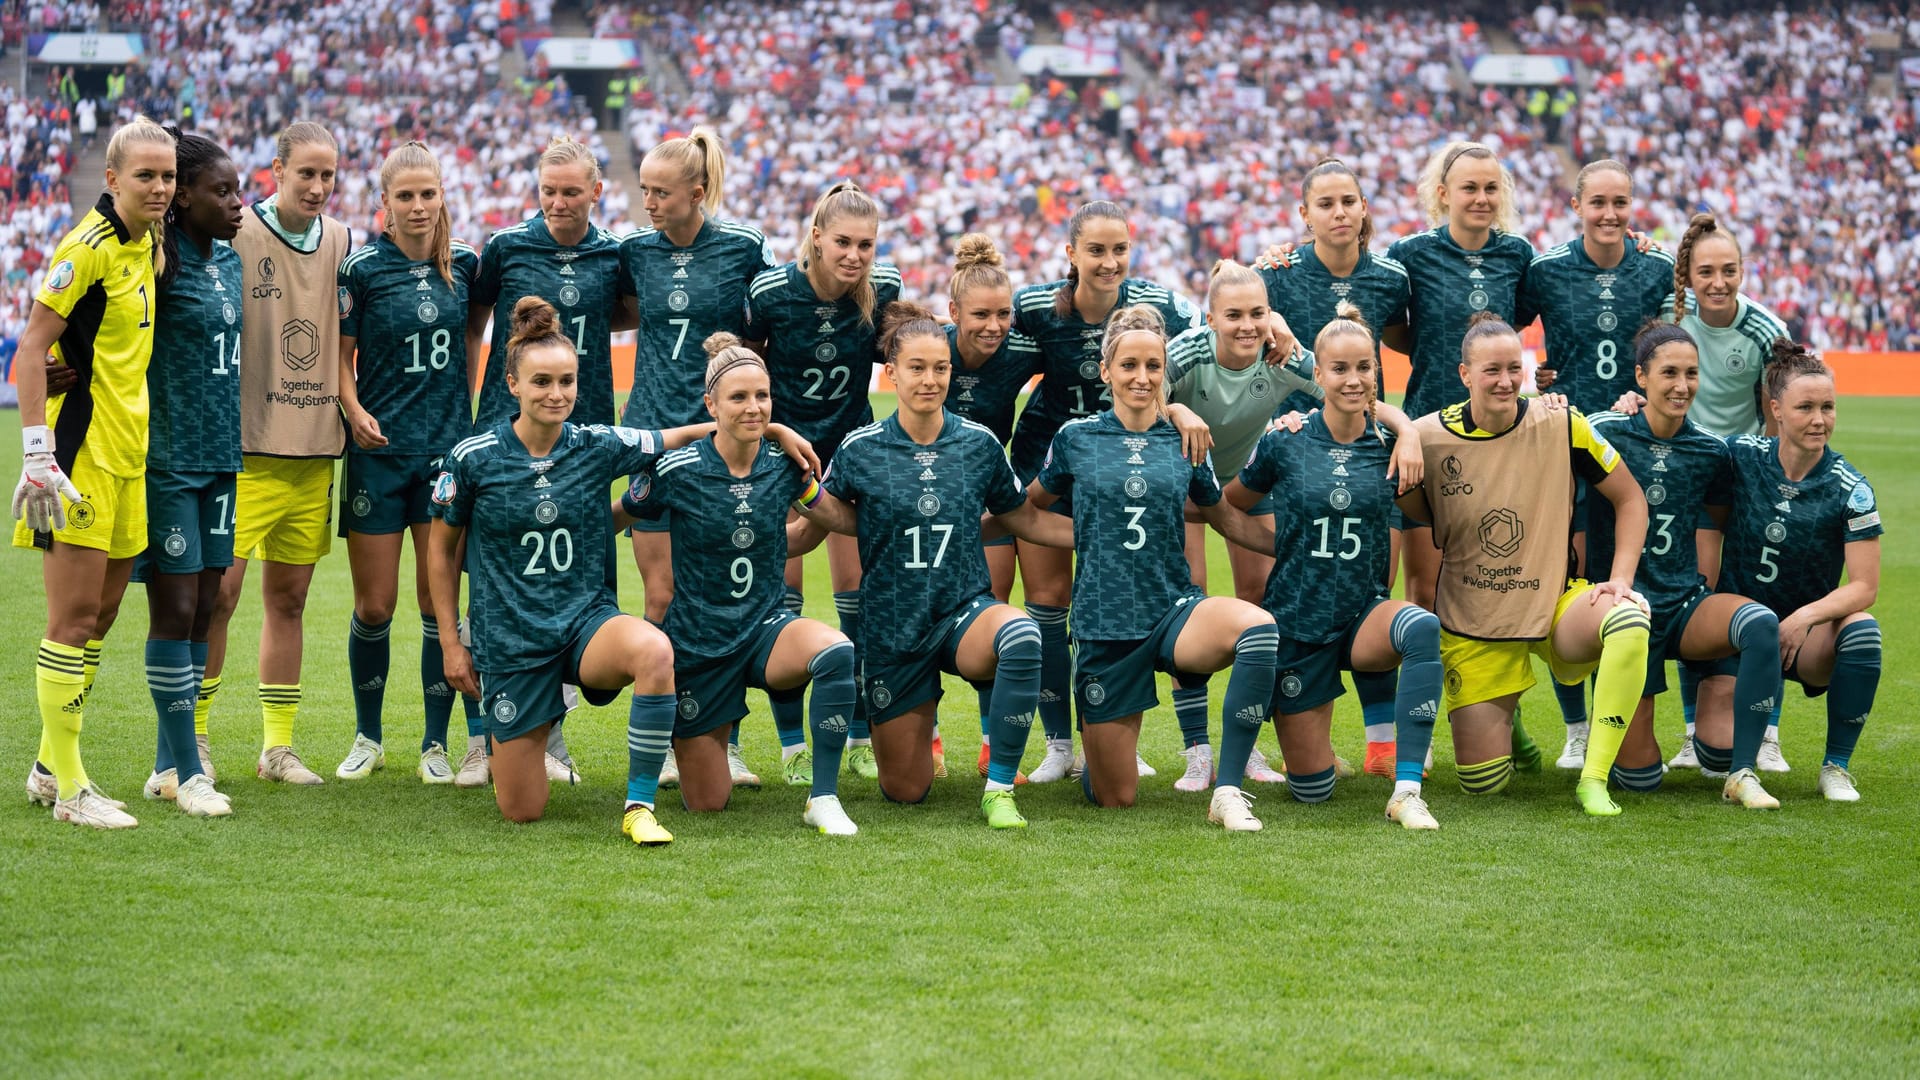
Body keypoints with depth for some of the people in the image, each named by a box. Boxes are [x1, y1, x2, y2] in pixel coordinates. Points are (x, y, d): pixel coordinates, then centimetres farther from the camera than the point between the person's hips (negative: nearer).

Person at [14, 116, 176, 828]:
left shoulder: (150, 245, 11)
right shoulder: (89, 247, -14)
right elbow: (32, 346, -16)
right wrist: (38, 449, -22)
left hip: (128, 455, 8)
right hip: (82, 455, -8)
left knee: (101, 615, 12)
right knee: (74, 619, -4)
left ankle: (49, 766, 24)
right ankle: (68, 787, 2)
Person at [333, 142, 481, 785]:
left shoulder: (464, 263, 5)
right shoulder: (362, 268, -4)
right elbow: (339, 356, 0)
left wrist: (465, 405, 11)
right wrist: (355, 411, -16)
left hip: (448, 451, 2)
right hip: (379, 452, -2)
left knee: (439, 602, 2)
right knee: (374, 606, 2)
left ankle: (436, 744, 12)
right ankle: (367, 737, 21)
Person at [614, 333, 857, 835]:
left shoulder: (785, 463, -6)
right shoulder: (677, 470, -14)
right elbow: (612, 521, 1)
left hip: (767, 629, 2)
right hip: (699, 641, -2)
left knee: (836, 651, -35)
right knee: (707, 805, 6)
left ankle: (823, 798, -21)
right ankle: (680, 739, 42)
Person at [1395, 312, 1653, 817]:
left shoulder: (1561, 425, -8)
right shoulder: (1427, 437, -9)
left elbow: (1630, 499, 2)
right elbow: (1408, 516, 7)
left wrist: (1619, 578, -9)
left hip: (1556, 604, 0)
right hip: (1472, 625, 0)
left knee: (1628, 619, -36)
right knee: (1482, 784, -3)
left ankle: (1594, 779, -25)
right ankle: (1503, 721, 36)